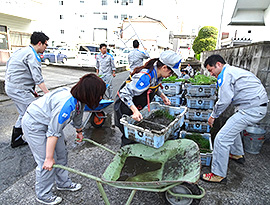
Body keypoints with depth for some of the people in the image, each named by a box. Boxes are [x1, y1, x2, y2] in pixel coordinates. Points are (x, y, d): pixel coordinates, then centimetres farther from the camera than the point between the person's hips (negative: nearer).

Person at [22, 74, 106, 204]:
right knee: (46, 163, -2)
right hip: (34, 125, -9)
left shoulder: (80, 99, -11)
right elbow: (53, 133, -32)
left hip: (51, 121, 9)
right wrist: (49, 158, -22)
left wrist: (79, 132, 27)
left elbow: (78, 117, 11)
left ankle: (63, 183, 36)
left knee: (61, 154, 15)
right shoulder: (67, 104, -40)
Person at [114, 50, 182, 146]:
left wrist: (162, 95, 5)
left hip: (136, 108, 8)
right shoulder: (145, 77, -34)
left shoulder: (158, 74, -6)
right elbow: (125, 93, -33)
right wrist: (135, 111, -38)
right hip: (124, 107, -8)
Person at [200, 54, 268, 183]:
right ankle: (237, 154, 51)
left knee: (222, 138, -12)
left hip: (251, 109, -11)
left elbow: (224, 100, -18)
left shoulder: (225, 74, -13)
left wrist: (213, 116, -4)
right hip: (259, 106, 11)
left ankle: (218, 175, -1)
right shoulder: (233, 70, 19)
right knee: (232, 128, 32)